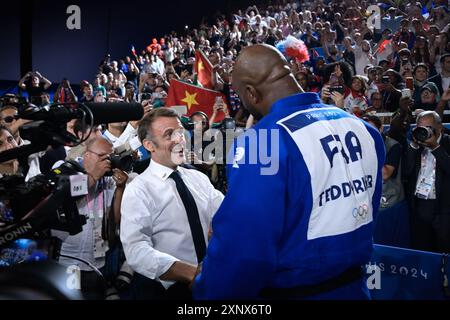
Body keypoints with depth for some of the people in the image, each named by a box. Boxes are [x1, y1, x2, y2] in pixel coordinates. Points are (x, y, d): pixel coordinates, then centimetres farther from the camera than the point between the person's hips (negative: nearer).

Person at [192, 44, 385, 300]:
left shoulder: (261, 143, -23)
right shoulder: (360, 127, 0)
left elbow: (240, 248, -25)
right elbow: (360, 208, 10)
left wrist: (206, 292, -8)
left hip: (290, 290, -6)